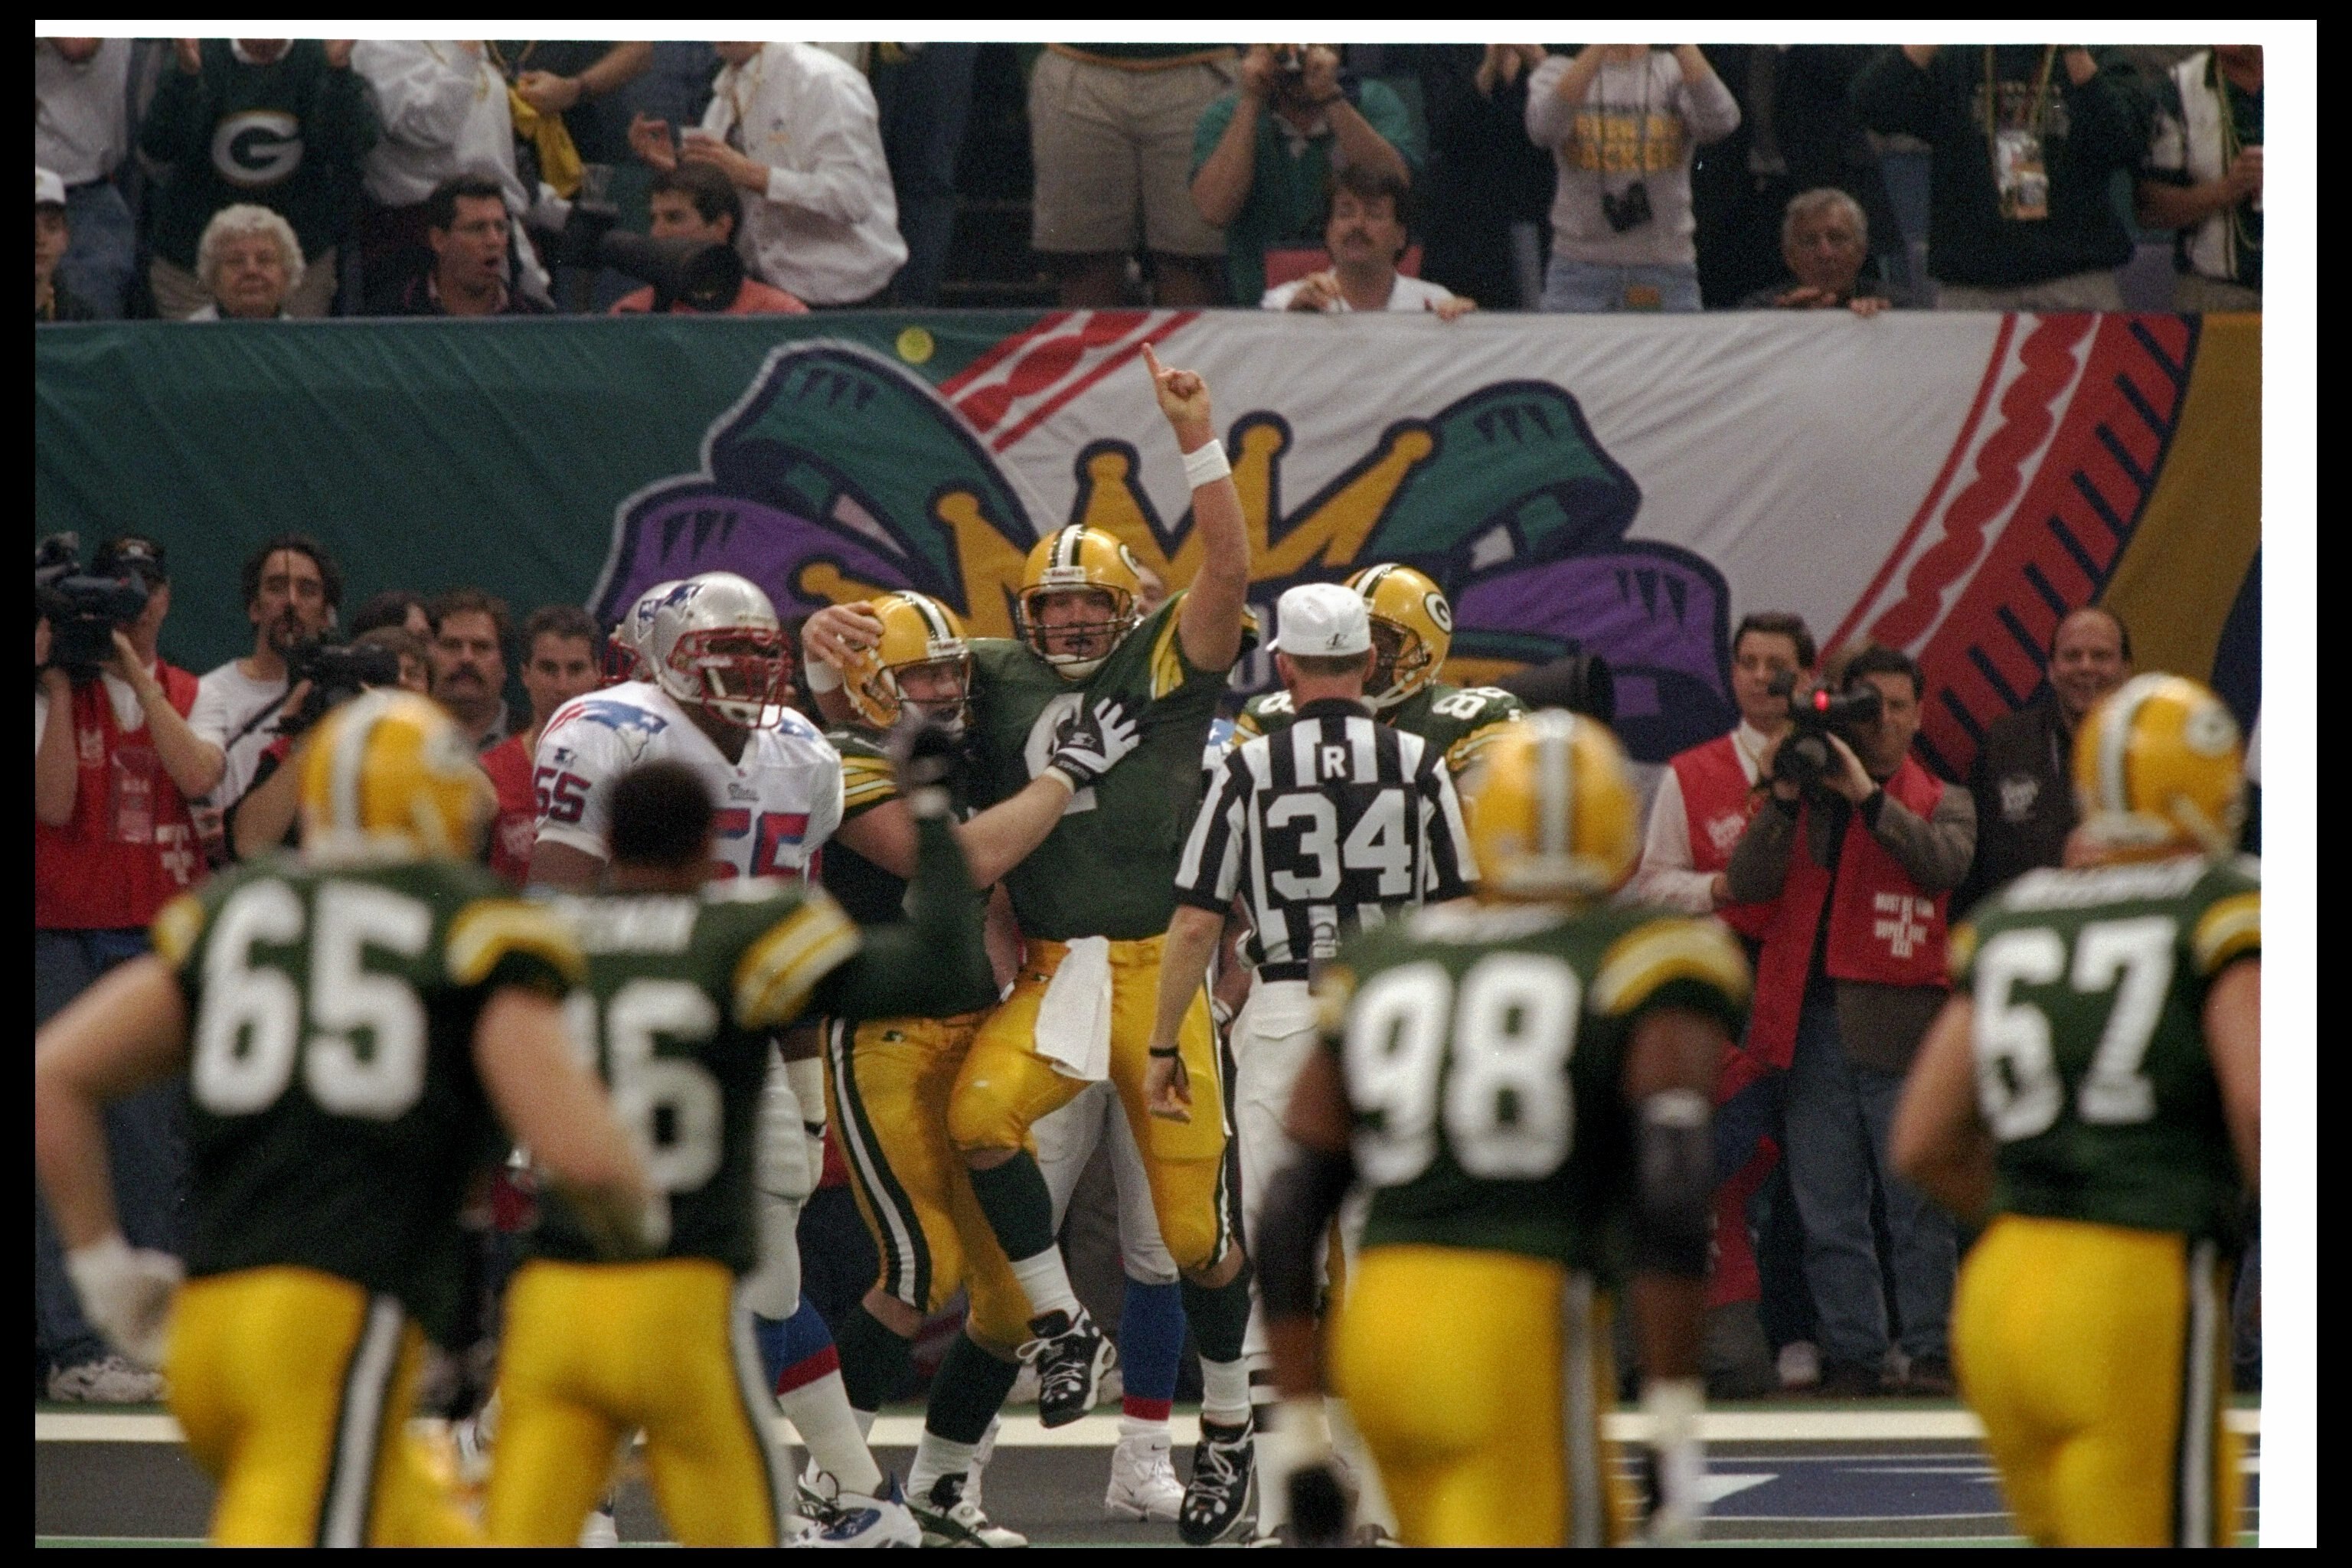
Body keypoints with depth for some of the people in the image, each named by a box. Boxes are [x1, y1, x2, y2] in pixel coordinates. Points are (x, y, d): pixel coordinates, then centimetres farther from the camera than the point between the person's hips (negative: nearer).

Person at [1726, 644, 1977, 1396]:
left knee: (1918, 1206, -2)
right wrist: (1783, 798, -9)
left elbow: (1945, 862, -11)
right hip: (1813, 1019, 2)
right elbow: (1746, 884, 2)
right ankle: (1852, 1352, 7)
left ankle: (1930, 1350, 4)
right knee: (1828, 1212, 2)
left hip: (1900, 1023, -2)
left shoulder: (1941, 802, 12)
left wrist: (1868, 795, -14)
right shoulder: (1803, 797, 14)